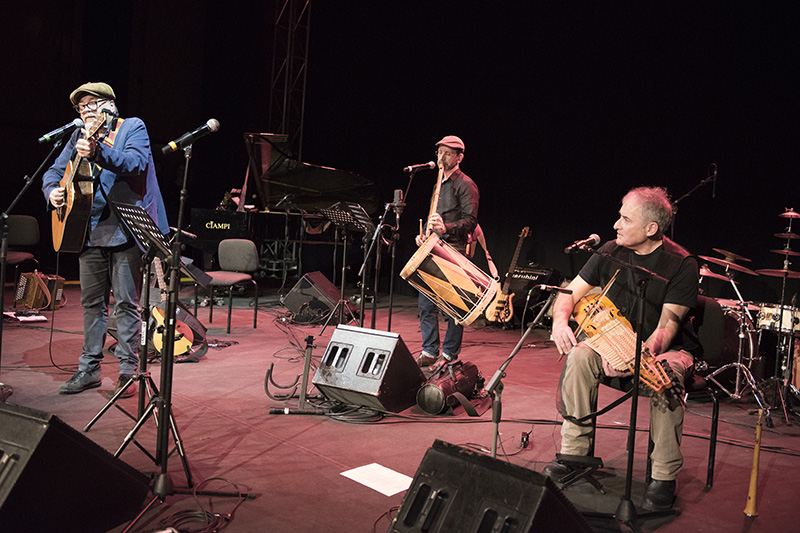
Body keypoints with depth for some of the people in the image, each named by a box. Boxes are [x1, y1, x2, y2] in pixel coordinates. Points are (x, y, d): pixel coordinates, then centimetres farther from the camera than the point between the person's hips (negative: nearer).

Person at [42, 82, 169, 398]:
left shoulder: (133, 127, 0)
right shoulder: (80, 137, 17)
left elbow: (136, 163, -18)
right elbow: (54, 171, 19)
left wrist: (98, 153, -33)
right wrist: (52, 191, -3)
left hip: (125, 229, -6)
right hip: (90, 230, 6)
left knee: (126, 302, -3)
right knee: (91, 301, 11)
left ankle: (128, 371, 5)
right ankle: (89, 369, 21)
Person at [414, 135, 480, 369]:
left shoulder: (465, 184, -6)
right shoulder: (439, 184, 20)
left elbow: (470, 220, -15)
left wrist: (446, 228, -30)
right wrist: (425, 235, 12)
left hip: (454, 251, -8)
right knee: (426, 301, 6)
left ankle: (450, 355, 6)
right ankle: (429, 352, 14)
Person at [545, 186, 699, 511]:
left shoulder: (681, 265, -16)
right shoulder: (611, 252, -3)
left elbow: (667, 326, -24)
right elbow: (571, 293, 2)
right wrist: (560, 320, -20)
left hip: (666, 349, -3)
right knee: (578, 357, -26)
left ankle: (664, 476, -19)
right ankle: (573, 453, -14)